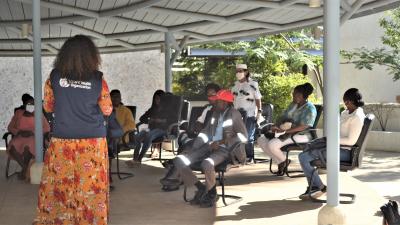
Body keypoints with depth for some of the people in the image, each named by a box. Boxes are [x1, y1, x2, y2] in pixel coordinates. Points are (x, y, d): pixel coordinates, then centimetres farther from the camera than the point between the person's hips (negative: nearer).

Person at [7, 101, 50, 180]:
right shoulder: (18, 113, 10)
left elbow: (47, 128, -4)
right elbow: (10, 127, 8)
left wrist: (32, 132, -15)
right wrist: (19, 132, -12)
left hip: (33, 137, -2)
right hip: (19, 137, 2)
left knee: (28, 147, -36)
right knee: (12, 147, -31)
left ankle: (24, 170, -15)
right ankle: (25, 168, -14)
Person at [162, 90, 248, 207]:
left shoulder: (234, 114, -3)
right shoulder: (216, 113, 18)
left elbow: (243, 136, -9)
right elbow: (205, 132, 20)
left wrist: (221, 142, -17)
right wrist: (193, 149, 6)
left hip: (224, 150, -7)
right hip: (209, 147, 7)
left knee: (207, 164, -40)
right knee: (179, 161, -12)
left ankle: (211, 193, -12)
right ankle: (201, 188, 1)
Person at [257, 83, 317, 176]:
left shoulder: (309, 109, -14)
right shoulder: (293, 104, 14)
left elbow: (303, 127, -25)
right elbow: (284, 117, 17)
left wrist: (284, 131, -28)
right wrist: (277, 127, -5)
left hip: (300, 135, -10)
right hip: (287, 133, 10)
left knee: (272, 144, -29)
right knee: (261, 140, -3)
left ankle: (284, 161, -1)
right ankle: (281, 163, -1)